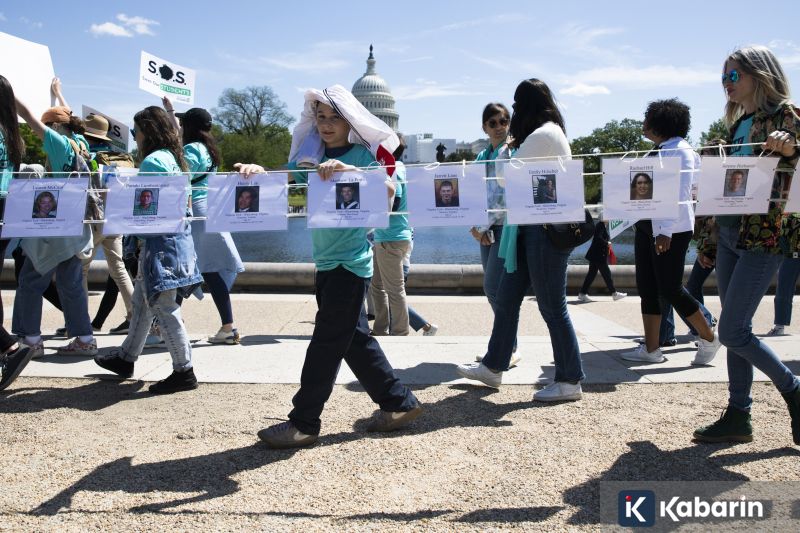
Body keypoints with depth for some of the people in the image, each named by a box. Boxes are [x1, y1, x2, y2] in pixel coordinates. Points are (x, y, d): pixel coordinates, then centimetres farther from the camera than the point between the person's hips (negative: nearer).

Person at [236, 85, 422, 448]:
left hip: (351, 262, -7)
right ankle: (399, 402, 26)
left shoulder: (362, 155, -6)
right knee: (354, 338, 13)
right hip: (326, 261, 7)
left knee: (326, 343, -2)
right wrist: (257, 171, -19)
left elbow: (388, 189, -24)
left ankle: (304, 423, 9)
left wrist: (346, 169, -35)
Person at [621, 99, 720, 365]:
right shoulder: (659, 150, 15)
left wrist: (666, 231, -25)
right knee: (647, 287, 6)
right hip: (647, 227, 9)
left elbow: (680, 195, -19)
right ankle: (651, 349, 11)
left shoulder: (680, 151, -11)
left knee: (669, 288, -5)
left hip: (670, 229, -9)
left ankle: (709, 338, 14)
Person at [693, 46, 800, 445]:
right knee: (736, 331, 8)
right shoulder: (739, 124, 17)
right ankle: (738, 416, 16)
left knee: (732, 331, -8)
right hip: (730, 234, 8)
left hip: (764, 236, -8)